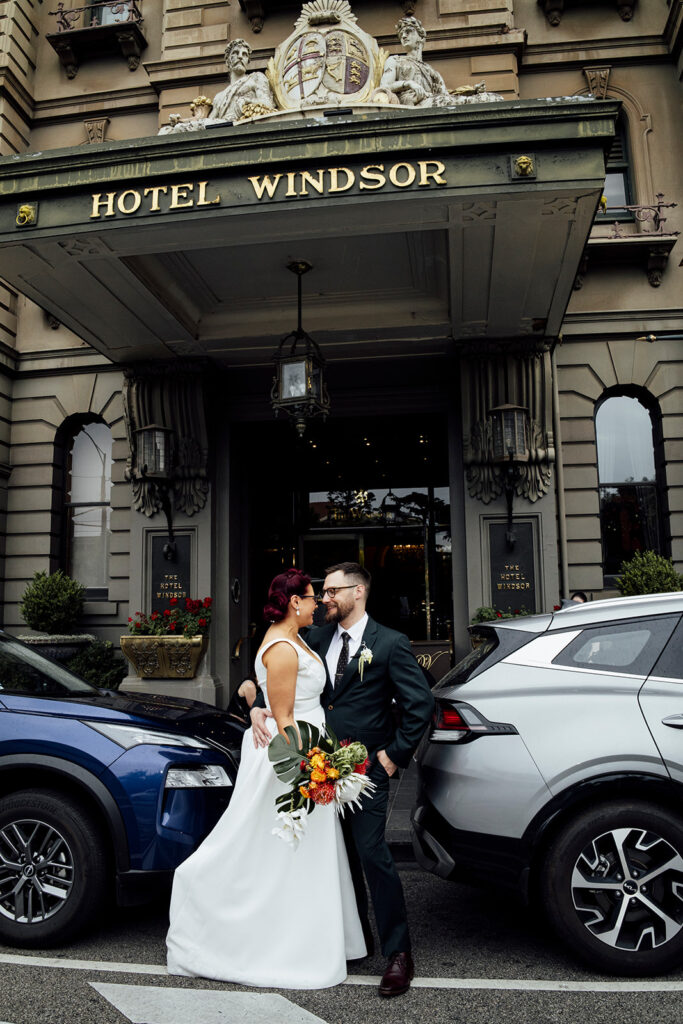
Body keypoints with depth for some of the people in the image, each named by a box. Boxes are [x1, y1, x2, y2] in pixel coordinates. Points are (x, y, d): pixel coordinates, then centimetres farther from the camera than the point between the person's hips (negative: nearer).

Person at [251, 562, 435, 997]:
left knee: (373, 853, -6)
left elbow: (421, 704, -8)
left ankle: (399, 953, 10)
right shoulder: (318, 638, 7)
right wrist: (258, 706, -6)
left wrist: (394, 755, -9)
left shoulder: (390, 644, -8)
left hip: (367, 768, -5)